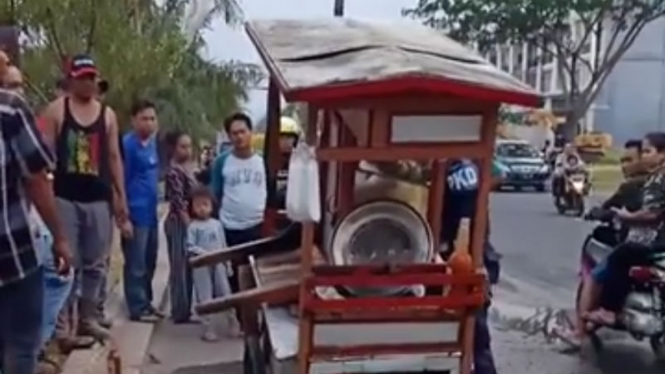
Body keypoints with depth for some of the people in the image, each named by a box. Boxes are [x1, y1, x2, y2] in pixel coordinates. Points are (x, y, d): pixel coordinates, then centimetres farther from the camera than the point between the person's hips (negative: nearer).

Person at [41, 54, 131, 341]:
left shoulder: (108, 115, 10)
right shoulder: (56, 110, 0)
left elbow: (114, 158, 12)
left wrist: (121, 198, 8)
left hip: (99, 199, 4)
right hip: (65, 198, -3)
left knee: (96, 263, 9)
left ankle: (88, 318, 20)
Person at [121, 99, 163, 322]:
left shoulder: (152, 142, 12)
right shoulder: (128, 144, -12)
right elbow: (121, 179, -13)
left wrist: (154, 201, 15)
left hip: (151, 212, 9)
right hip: (136, 213, -9)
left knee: (149, 262, 15)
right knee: (136, 264, -2)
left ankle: (146, 303, 25)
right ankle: (137, 308, 5)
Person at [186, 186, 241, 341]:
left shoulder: (217, 224, 6)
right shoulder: (193, 227, -6)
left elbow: (224, 245, 11)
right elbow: (190, 247, -13)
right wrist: (205, 254, -23)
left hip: (218, 264, 3)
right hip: (201, 266, -3)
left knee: (225, 293, 7)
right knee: (204, 297, 3)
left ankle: (232, 321, 19)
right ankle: (208, 327, 11)